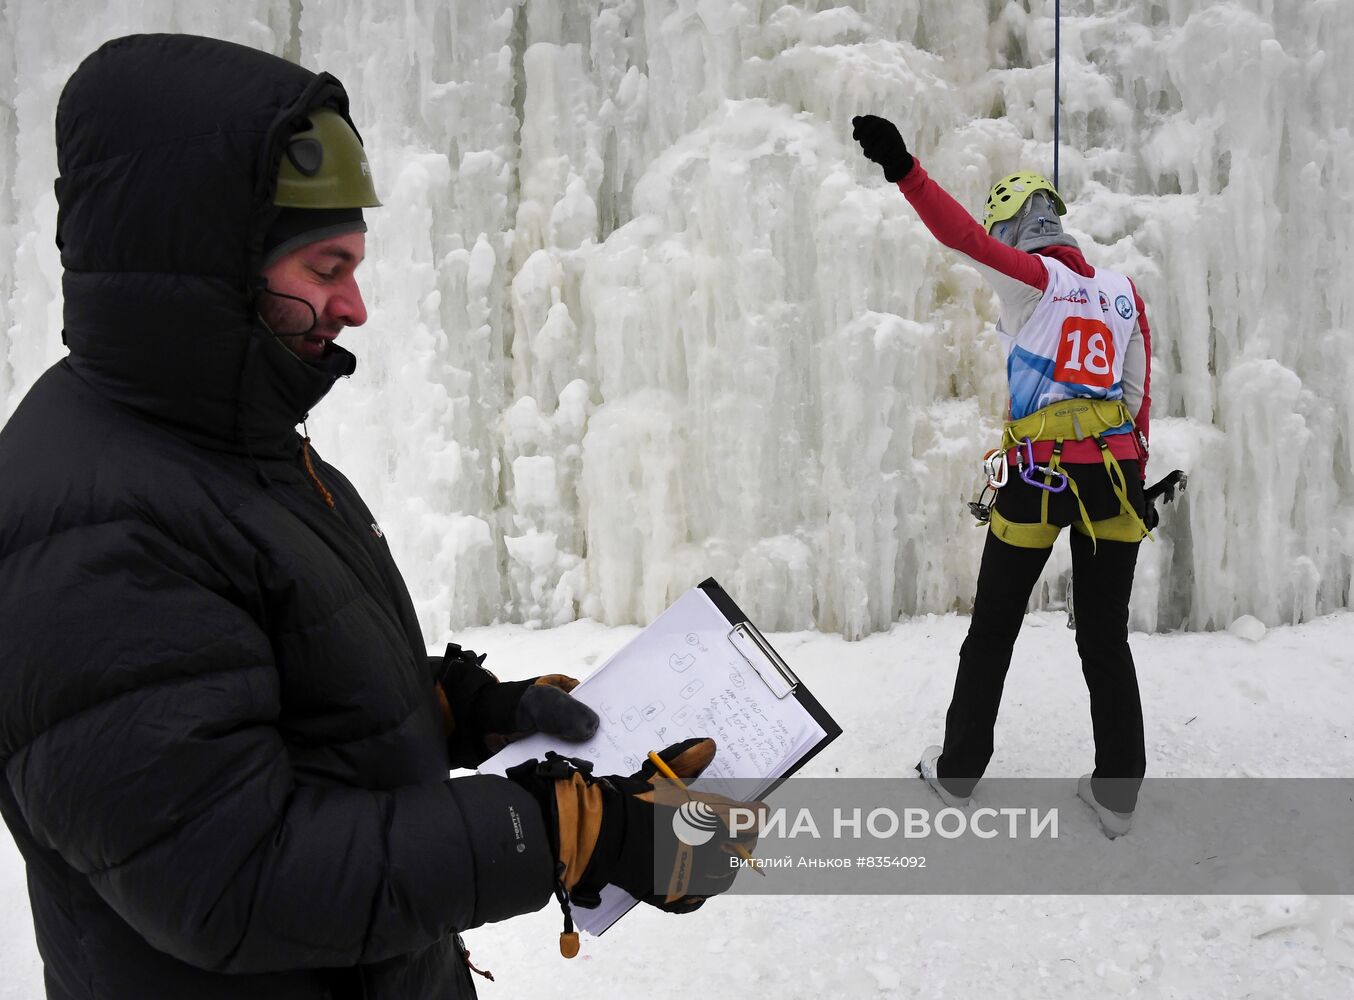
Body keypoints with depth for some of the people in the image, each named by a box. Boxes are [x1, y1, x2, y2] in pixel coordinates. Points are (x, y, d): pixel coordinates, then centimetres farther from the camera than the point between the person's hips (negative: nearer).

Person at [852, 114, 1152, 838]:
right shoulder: (1123, 291, 12)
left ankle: (958, 772, 24)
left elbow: (968, 238, -23)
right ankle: (1117, 794, 16)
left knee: (992, 631, 12)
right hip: (1115, 473, 4)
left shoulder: (1034, 278, -4)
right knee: (1106, 640, 13)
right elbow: (1140, 397, 14)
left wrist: (905, 171, -29)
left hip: (1037, 476, -4)